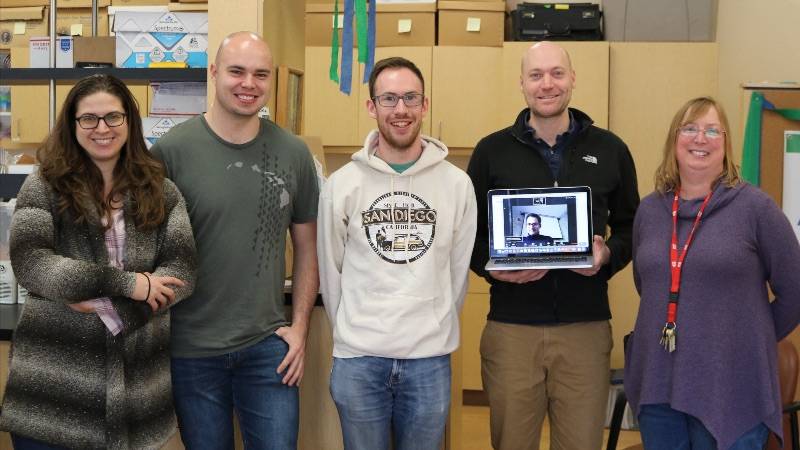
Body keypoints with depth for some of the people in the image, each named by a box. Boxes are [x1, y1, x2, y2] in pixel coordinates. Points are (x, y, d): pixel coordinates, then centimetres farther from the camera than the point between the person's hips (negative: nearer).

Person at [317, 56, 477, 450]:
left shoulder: (458, 184, 0)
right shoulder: (341, 184, -3)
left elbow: (458, 271, 7)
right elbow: (330, 273, 5)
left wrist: (434, 326, 10)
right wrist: (353, 330, 8)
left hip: (430, 360, 1)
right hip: (357, 360, 0)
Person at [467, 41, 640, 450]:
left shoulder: (610, 150, 7)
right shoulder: (492, 151, 4)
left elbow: (631, 227, 13)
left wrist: (608, 254, -8)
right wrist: (491, 266, -11)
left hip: (586, 328, 1)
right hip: (510, 328, 0)